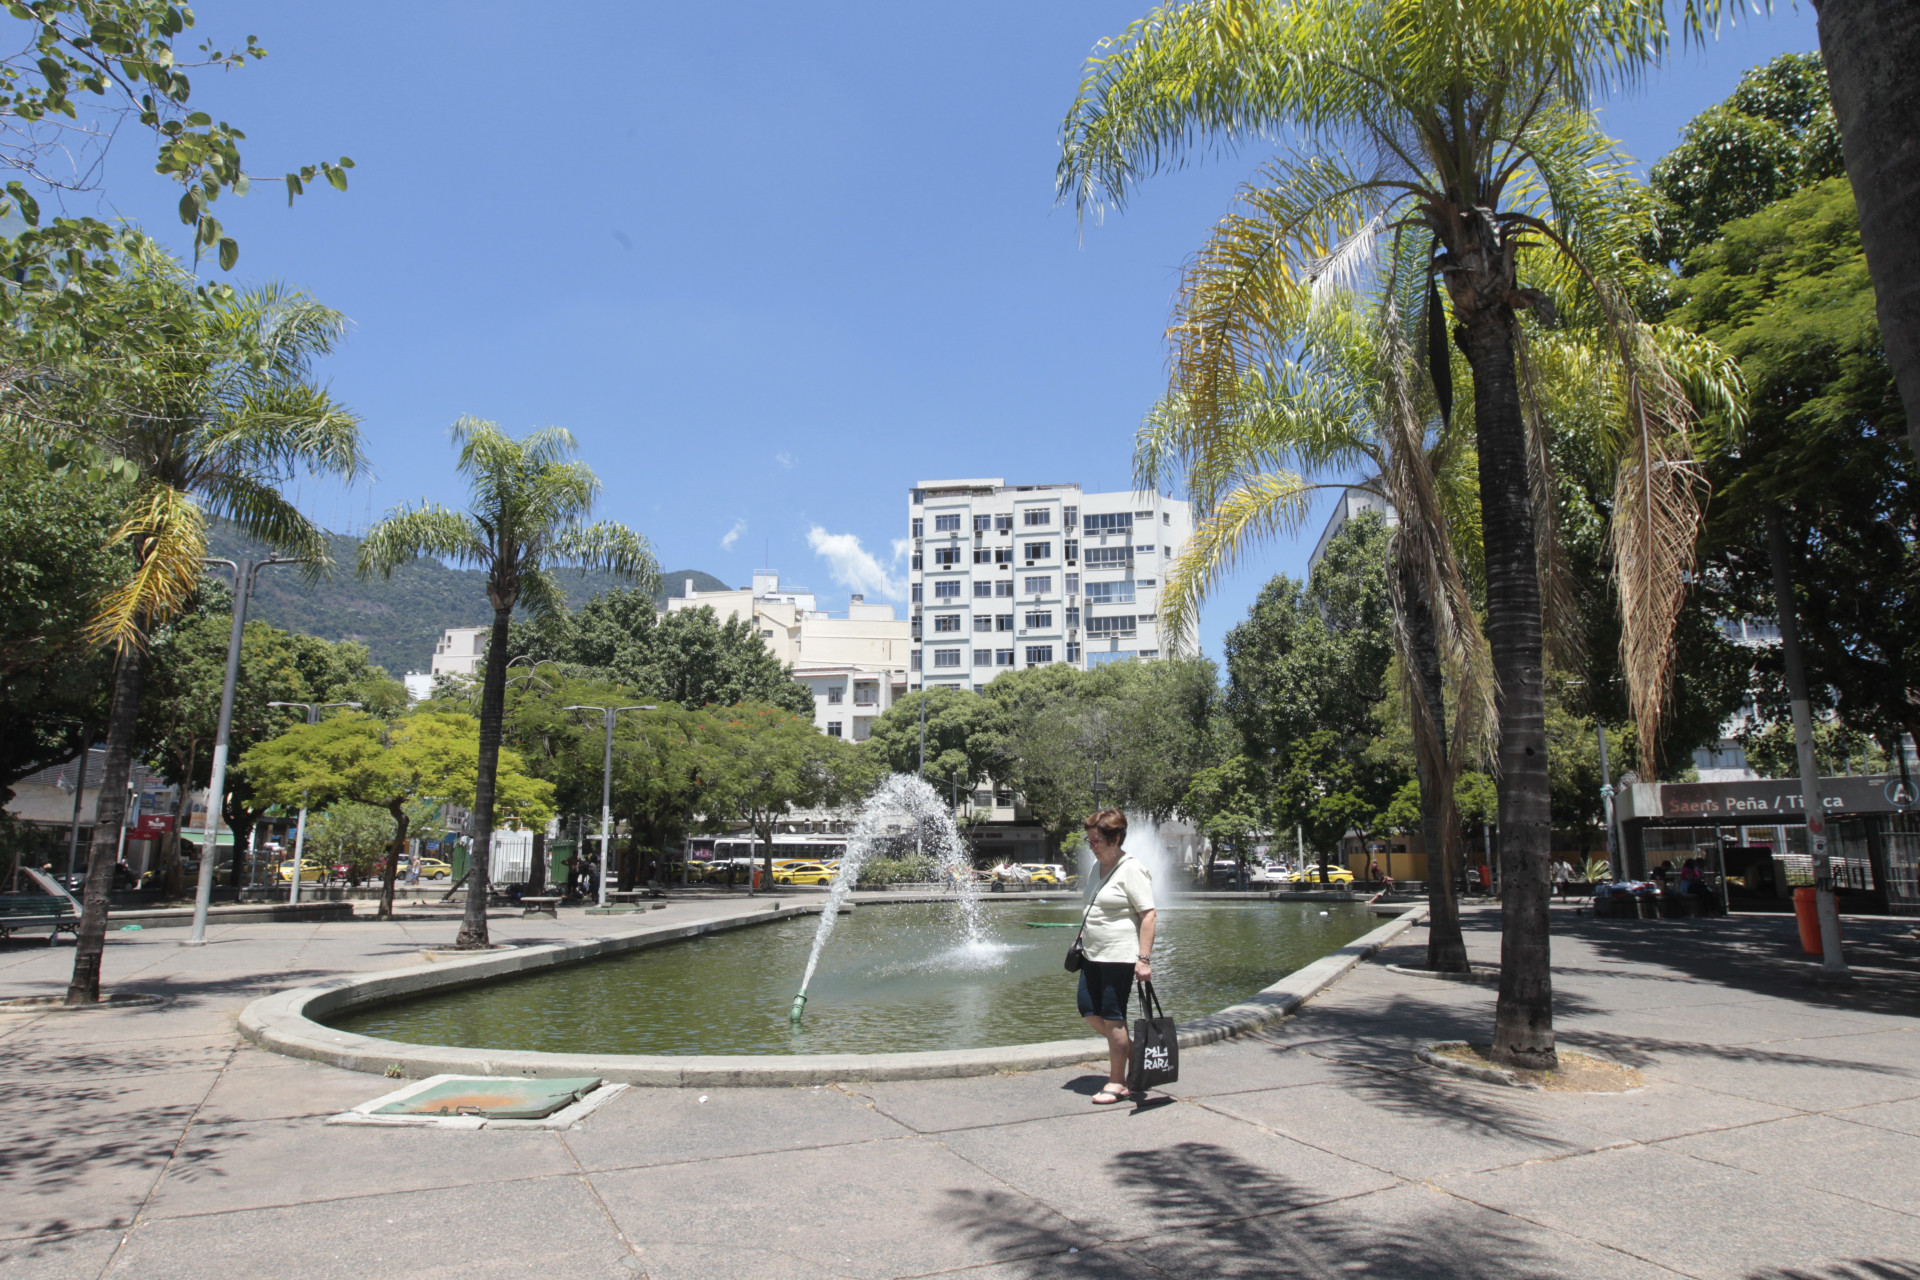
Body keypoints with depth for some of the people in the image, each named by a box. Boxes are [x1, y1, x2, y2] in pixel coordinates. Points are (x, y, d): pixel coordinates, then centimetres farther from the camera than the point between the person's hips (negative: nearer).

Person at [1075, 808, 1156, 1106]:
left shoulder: (1131, 870, -14)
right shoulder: (1098, 867, 12)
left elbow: (1148, 915, -18)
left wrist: (1144, 959, -22)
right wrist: (1082, 943, 21)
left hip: (1120, 956, -9)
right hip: (1094, 955, 9)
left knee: (1112, 1017, -2)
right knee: (1089, 1012, 7)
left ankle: (1117, 1083, 13)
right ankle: (1133, 1053, 27)